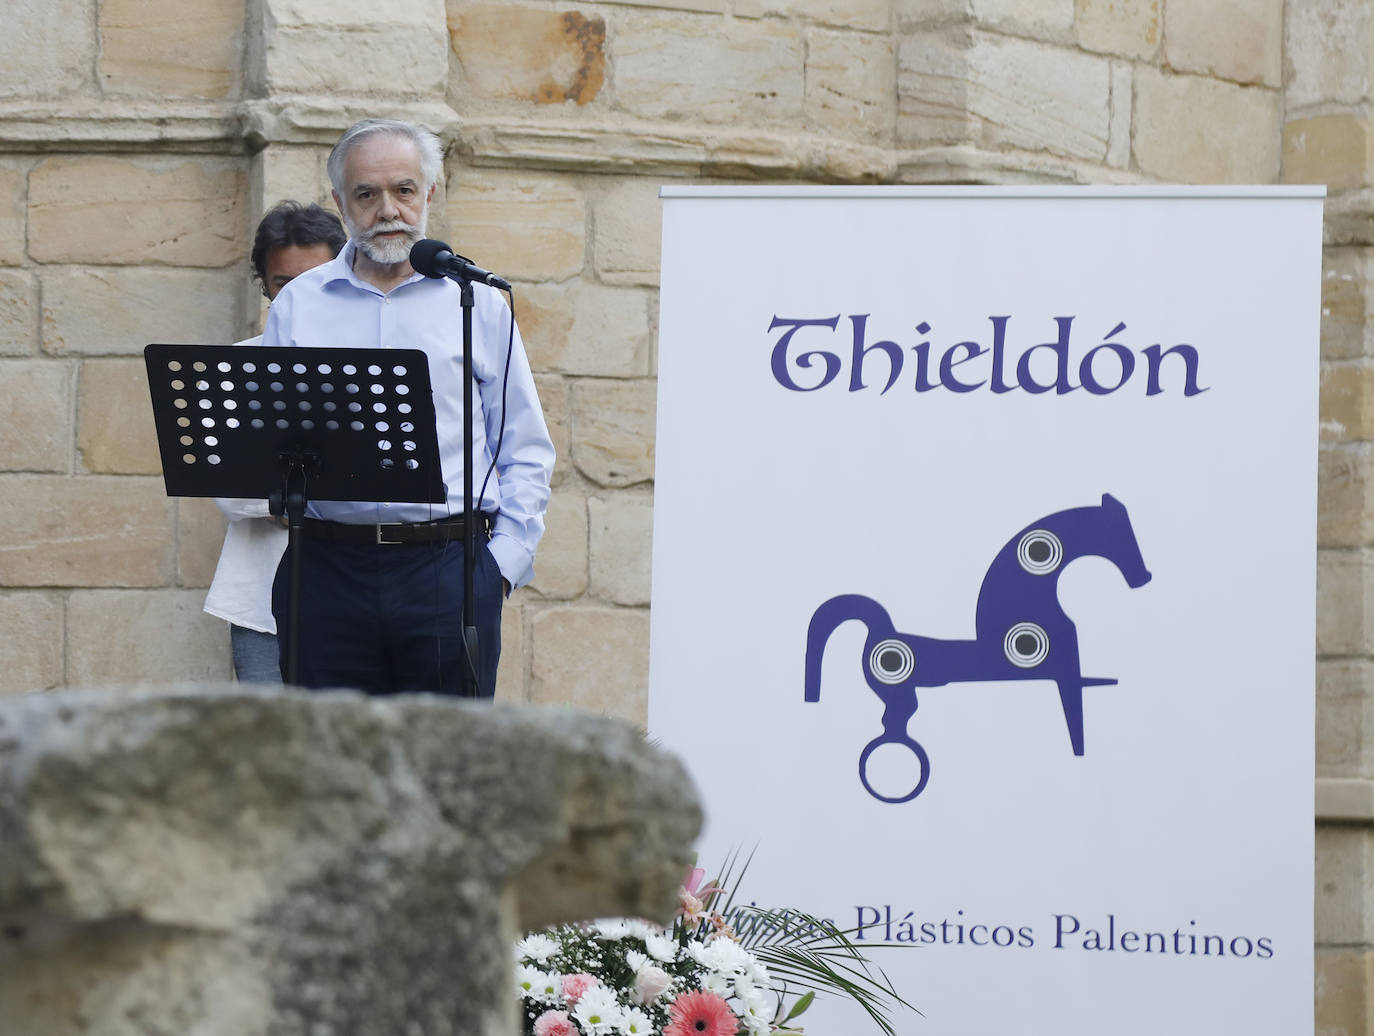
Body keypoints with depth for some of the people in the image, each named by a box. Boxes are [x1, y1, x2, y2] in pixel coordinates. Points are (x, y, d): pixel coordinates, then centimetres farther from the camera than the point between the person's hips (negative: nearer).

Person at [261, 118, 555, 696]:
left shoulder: (479, 302, 10)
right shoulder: (298, 305, 13)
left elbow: (524, 451, 11)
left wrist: (506, 557, 0)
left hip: (447, 566, -1)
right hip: (328, 565, 1)